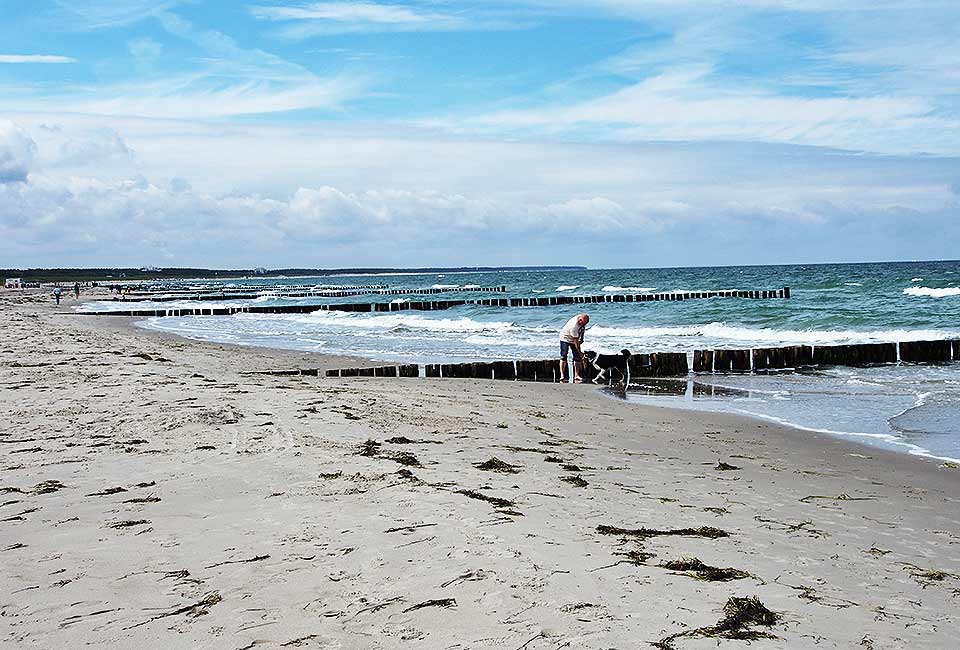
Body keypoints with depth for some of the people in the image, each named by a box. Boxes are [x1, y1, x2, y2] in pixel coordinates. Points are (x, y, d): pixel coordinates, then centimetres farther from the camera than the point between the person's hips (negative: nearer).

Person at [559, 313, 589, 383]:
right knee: (563, 357, -14)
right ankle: (562, 376, -15)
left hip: (575, 338, 7)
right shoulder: (574, 325, -37)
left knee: (577, 357, -3)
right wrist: (580, 352, -28)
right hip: (565, 338, -7)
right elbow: (575, 341, -32)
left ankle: (576, 376, -4)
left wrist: (581, 339, 9)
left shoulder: (584, 320, -15)